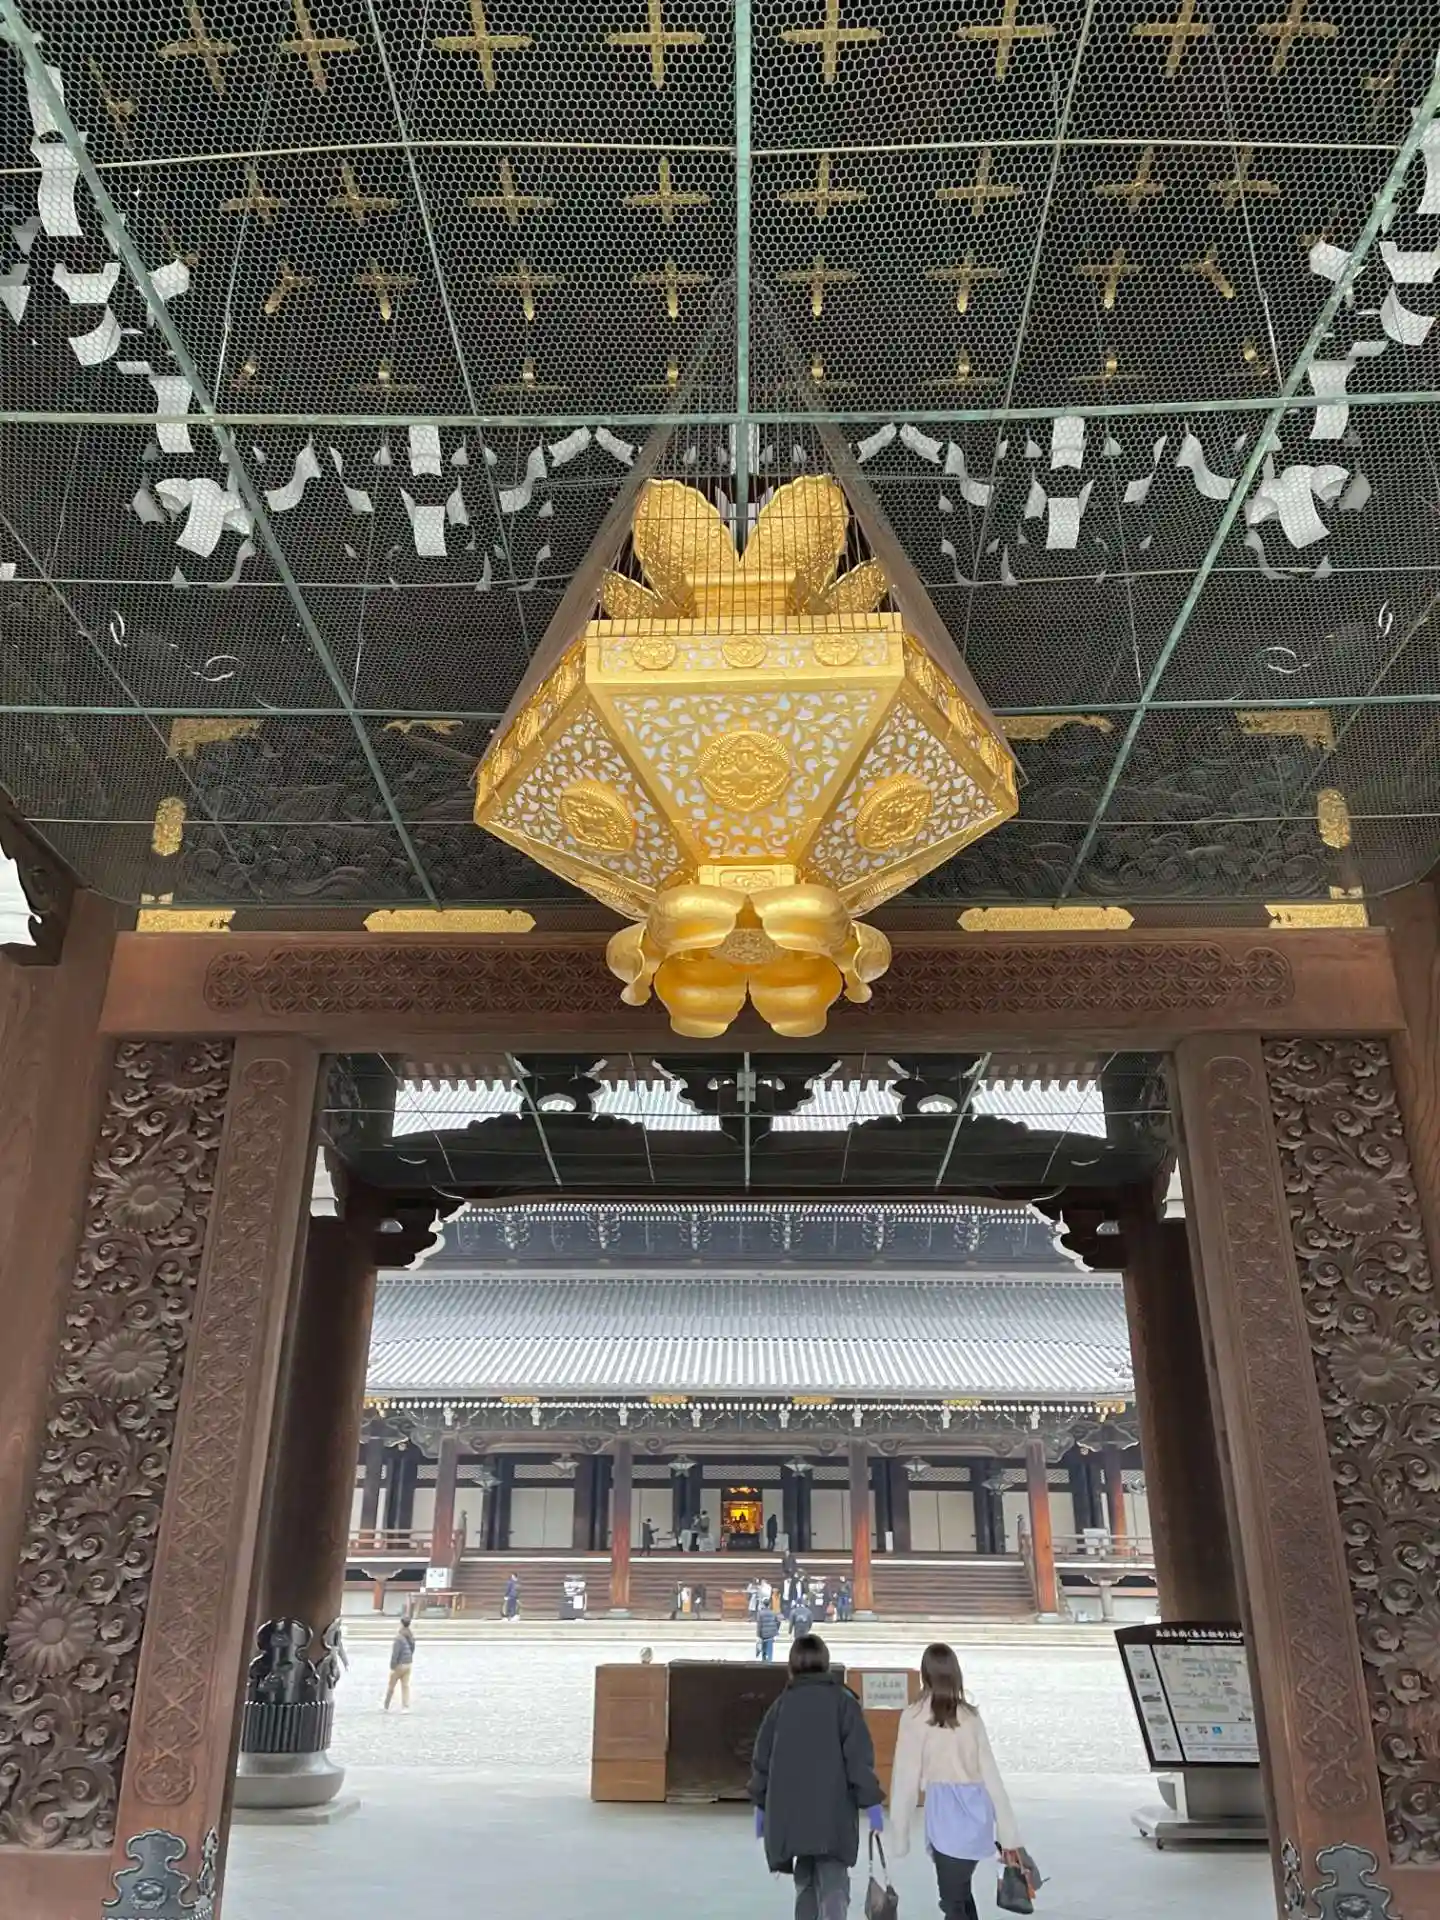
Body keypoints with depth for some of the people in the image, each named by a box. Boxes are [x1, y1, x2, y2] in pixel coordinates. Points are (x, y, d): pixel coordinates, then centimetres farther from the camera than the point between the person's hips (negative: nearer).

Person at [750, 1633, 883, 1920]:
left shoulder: (783, 1703, 8)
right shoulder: (842, 1700, -1)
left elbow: (762, 1757, 11)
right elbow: (859, 1757, -7)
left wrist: (761, 1803, 21)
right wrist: (871, 1802, -2)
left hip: (790, 1812, 3)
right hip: (833, 1811, -3)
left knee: (806, 1881, 20)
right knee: (833, 1884, -3)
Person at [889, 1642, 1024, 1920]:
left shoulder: (915, 1717, -4)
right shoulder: (970, 1714, 7)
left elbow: (907, 1778, -3)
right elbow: (990, 1773, 7)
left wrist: (899, 1835, 3)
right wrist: (1009, 1834, 11)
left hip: (946, 1811, -4)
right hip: (976, 1810, 5)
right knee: (960, 1891, 25)